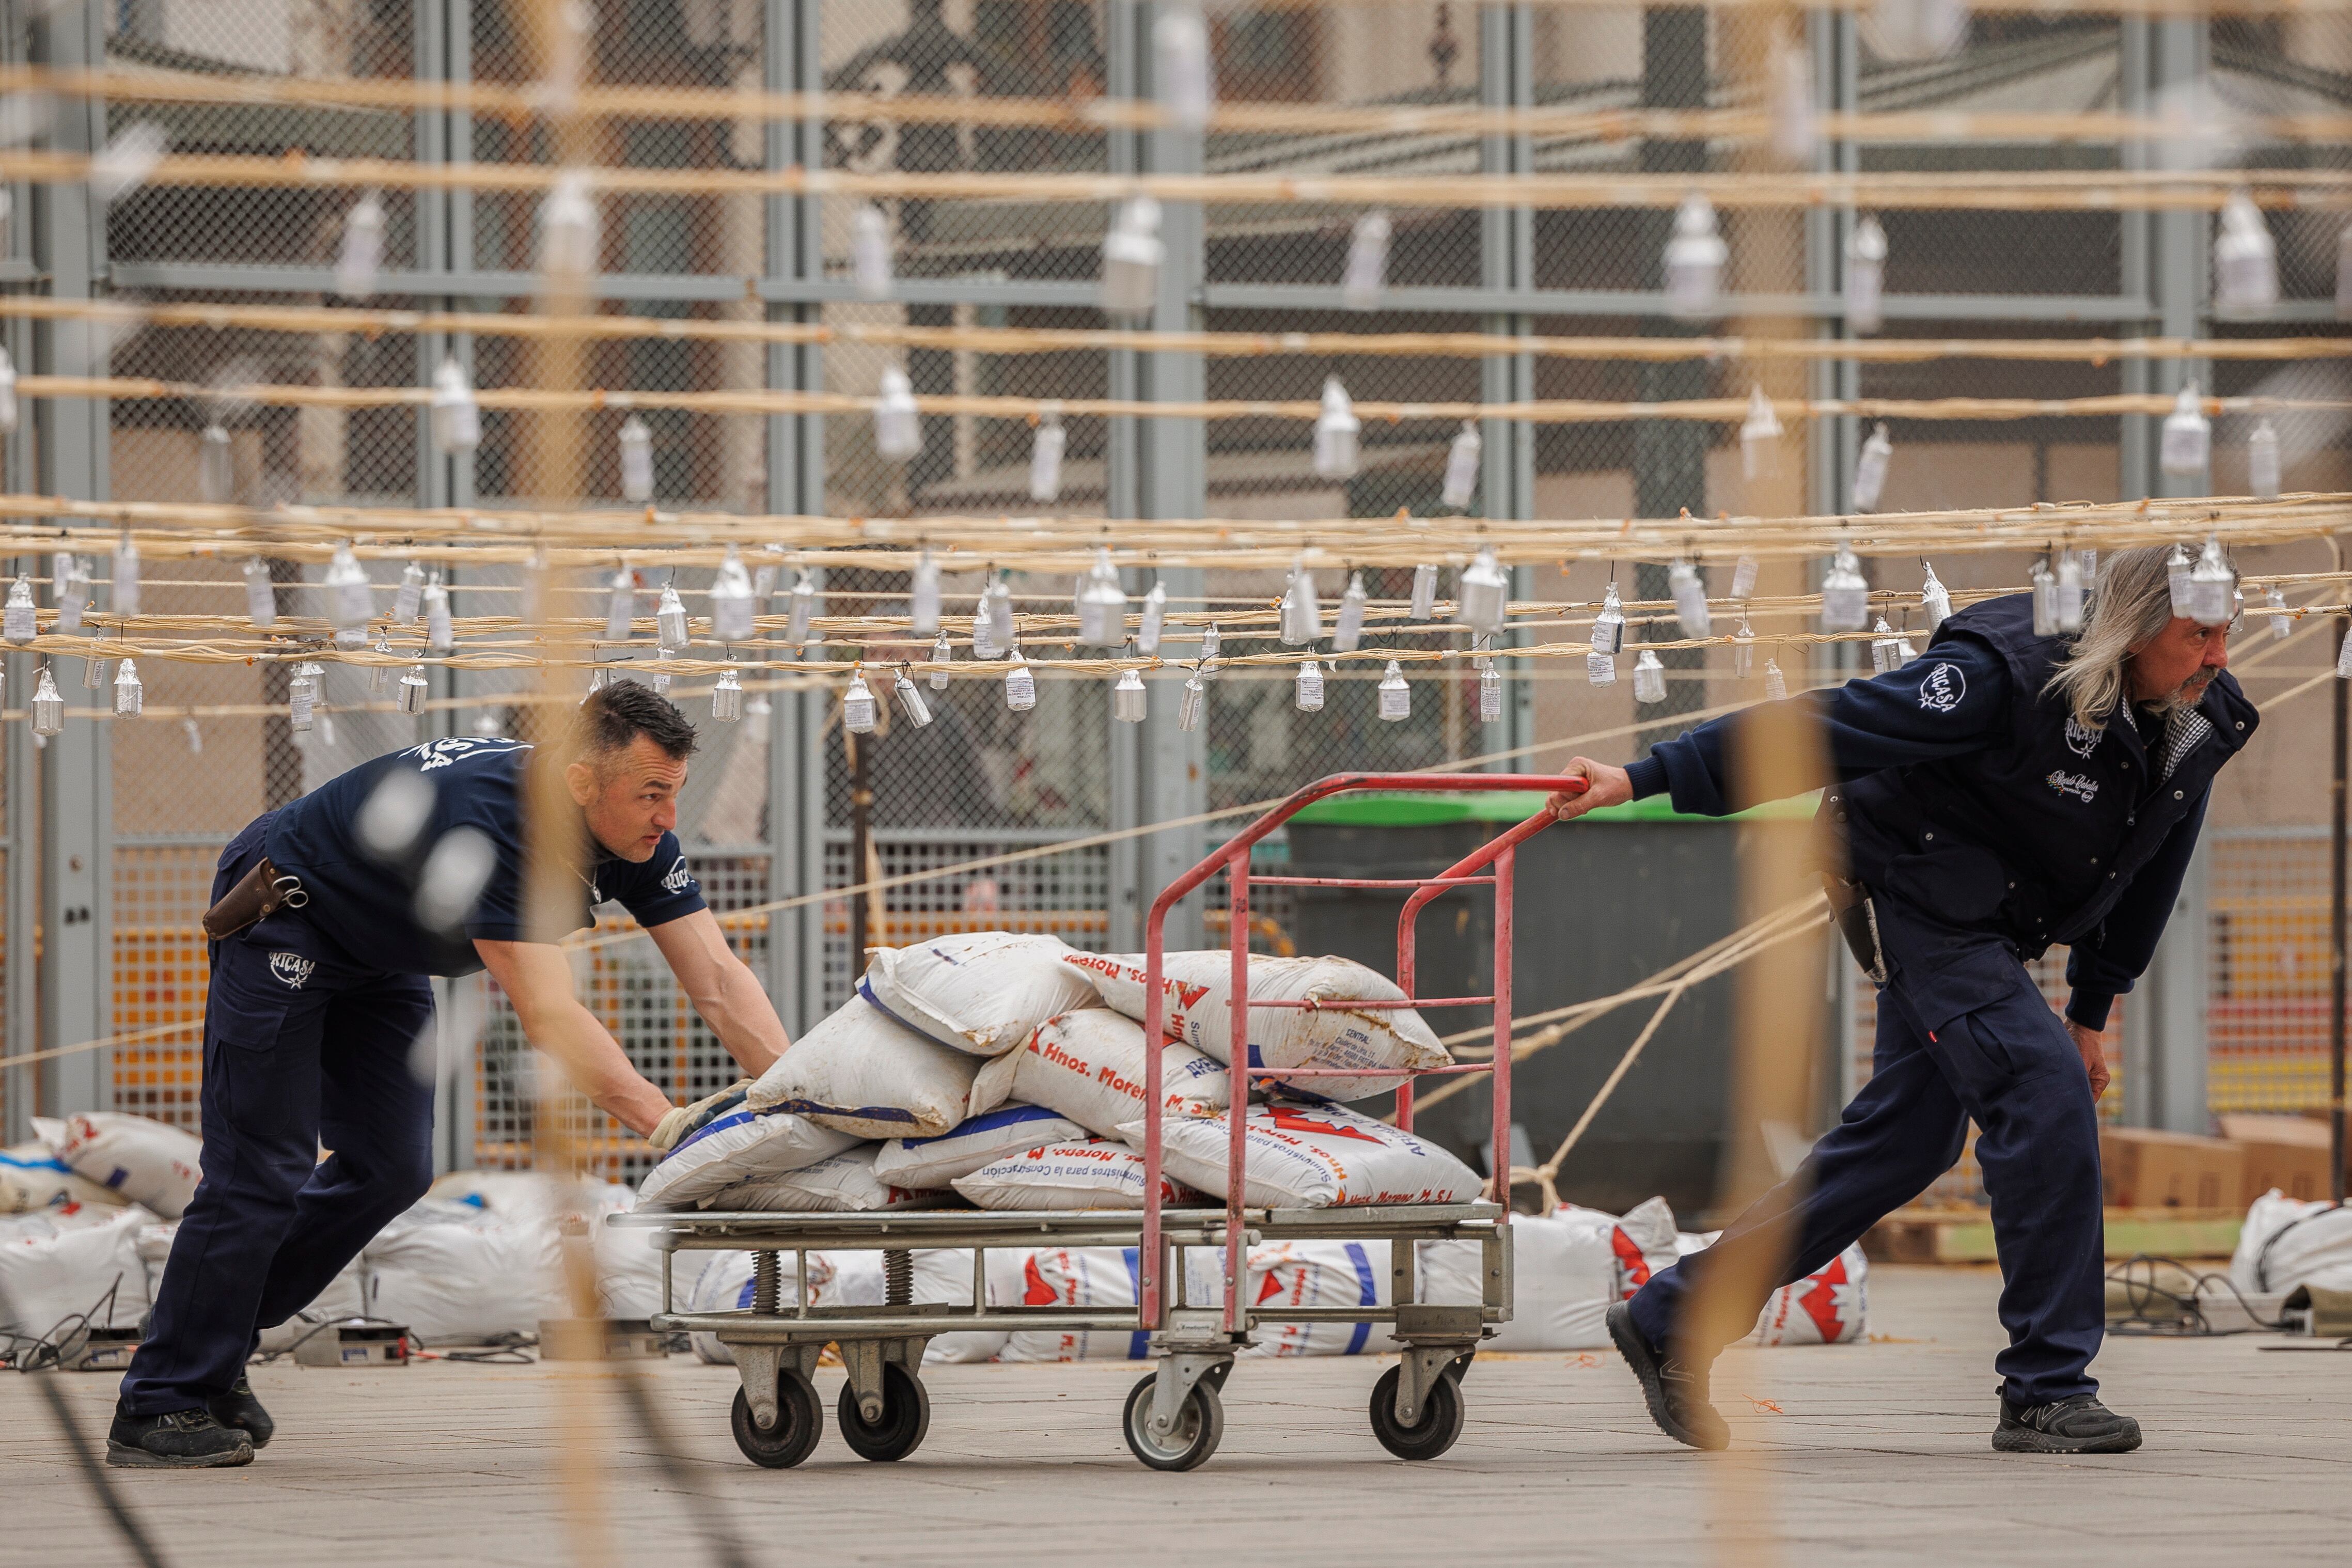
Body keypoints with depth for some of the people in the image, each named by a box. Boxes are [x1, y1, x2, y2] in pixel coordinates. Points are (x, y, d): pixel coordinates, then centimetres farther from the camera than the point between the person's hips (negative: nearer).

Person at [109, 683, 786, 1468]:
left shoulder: (642, 838, -16)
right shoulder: (488, 821, -40)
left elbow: (717, 976, -18)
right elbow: (547, 1015, -45)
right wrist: (664, 1125, -51)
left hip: (380, 951, 9)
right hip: (285, 921, -9)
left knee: (392, 1168, 5)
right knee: (260, 1171, -12)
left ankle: (215, 1345, 17)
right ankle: (158, 1410, -5)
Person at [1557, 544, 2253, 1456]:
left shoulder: (2202, 724, -7)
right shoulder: (2008, 677, -30)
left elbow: (2143, 866, 10)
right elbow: (1828, 729, -28)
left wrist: (2094, 1007, 15)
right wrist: (1646, 781, -28)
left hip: (1987, 922, 9)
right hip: (1914, 891, -9)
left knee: (1907, 1137, 10)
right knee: (2040, 1088, -20)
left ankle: (1671, 1320, 20)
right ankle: (2046, 1392, -14)